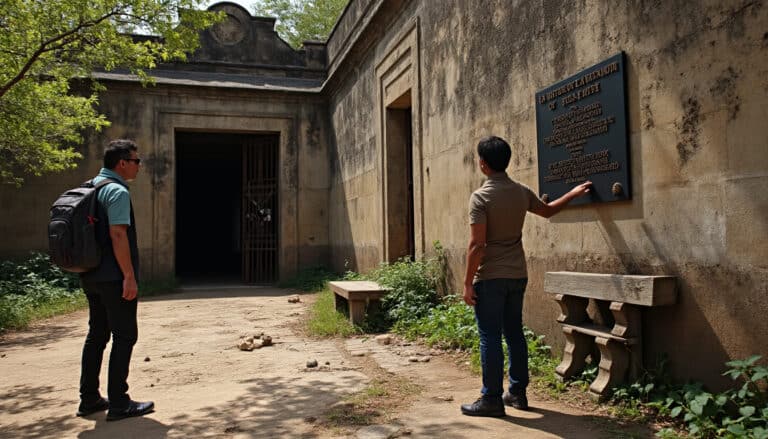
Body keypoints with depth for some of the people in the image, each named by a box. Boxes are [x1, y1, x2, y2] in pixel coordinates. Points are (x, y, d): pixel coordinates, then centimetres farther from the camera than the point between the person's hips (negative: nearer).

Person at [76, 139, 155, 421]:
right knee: (124, 336, -1)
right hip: (113, 277, -9)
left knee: (97, 334, 15)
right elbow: (118, 235, -22)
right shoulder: (117, 191, -14)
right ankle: (118, 403, 3)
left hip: (91, 276, 9)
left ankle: (89, 399, 23)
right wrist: (129, 276, -21)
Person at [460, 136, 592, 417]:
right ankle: (517, 393, 23)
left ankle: (492, 399, 6)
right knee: (515, 334, 14)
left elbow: (477, 244, -19)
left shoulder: (481, 196, -15)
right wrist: (573, 194, 41)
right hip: (517, 276, 7)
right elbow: (547, 211, 24)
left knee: (490, 338, 0)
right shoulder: (522, 192, 5)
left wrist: (467, 282, -13)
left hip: (490, 278, -6)